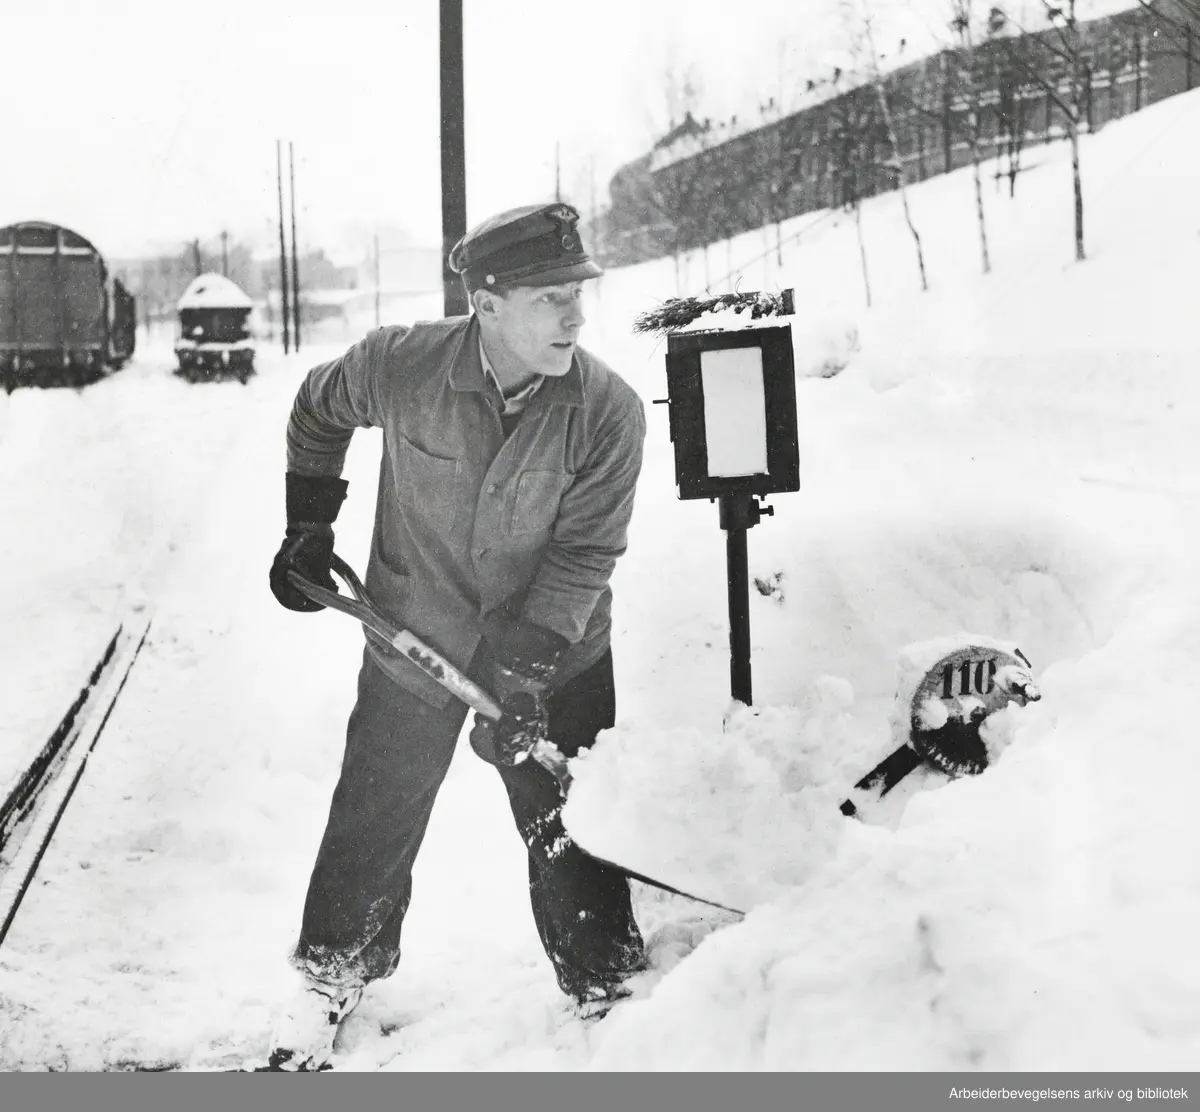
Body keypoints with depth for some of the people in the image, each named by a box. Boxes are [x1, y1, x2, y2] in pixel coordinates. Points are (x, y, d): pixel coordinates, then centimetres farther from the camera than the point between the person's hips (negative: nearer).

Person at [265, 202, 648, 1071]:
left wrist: (521, 669, -25)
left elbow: (583, 556, -18)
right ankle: (333, 981, 34)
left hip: (556, 656, -1)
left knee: (572, 831, 7)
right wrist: (309, 525, 6)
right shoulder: (400, 366, -19)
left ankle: (608, 991, 26)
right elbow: (319, 411, 4)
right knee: (373, 824, 13)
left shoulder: (609, 412, -21)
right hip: (413, 644, 1)